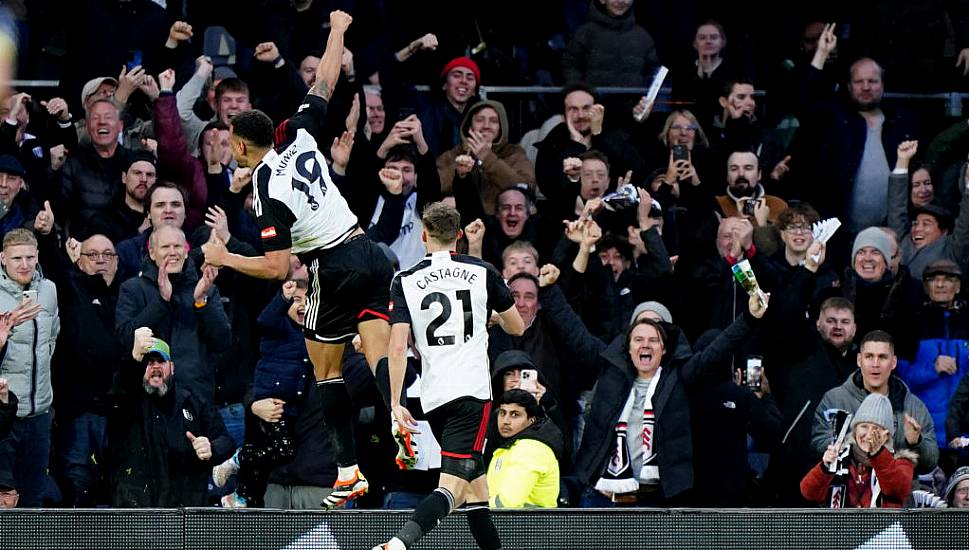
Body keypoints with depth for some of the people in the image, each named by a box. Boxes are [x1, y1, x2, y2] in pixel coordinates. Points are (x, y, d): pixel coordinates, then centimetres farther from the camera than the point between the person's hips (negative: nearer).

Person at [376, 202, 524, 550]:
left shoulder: (406, 282, 4)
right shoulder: (483, 273, 4)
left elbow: (398, 346, -4)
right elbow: (517, 327, 17)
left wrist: (395, 403, -1)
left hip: (433, 398, 3)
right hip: (472, 392, -3)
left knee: (476, 487, 17)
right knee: (453, 488, -14)